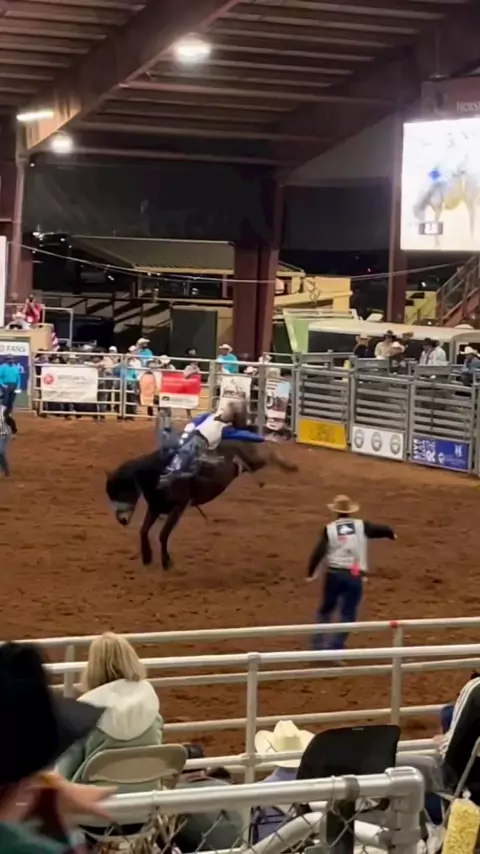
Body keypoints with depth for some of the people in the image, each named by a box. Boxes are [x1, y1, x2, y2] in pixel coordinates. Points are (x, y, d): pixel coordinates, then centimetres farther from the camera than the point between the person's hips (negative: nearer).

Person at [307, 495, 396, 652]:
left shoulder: (329, 529, 1)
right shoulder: (362, 526, 3)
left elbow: (318, 552, -5)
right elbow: (381, 530, 14)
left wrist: (310, 573, 5)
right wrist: (391, 534, 37)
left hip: (333, 574, 1)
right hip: (354, 576, -1)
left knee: (325, 609, 20)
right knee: (347, 615, 4)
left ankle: (317, 646, 21)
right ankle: (332, 649, -7)